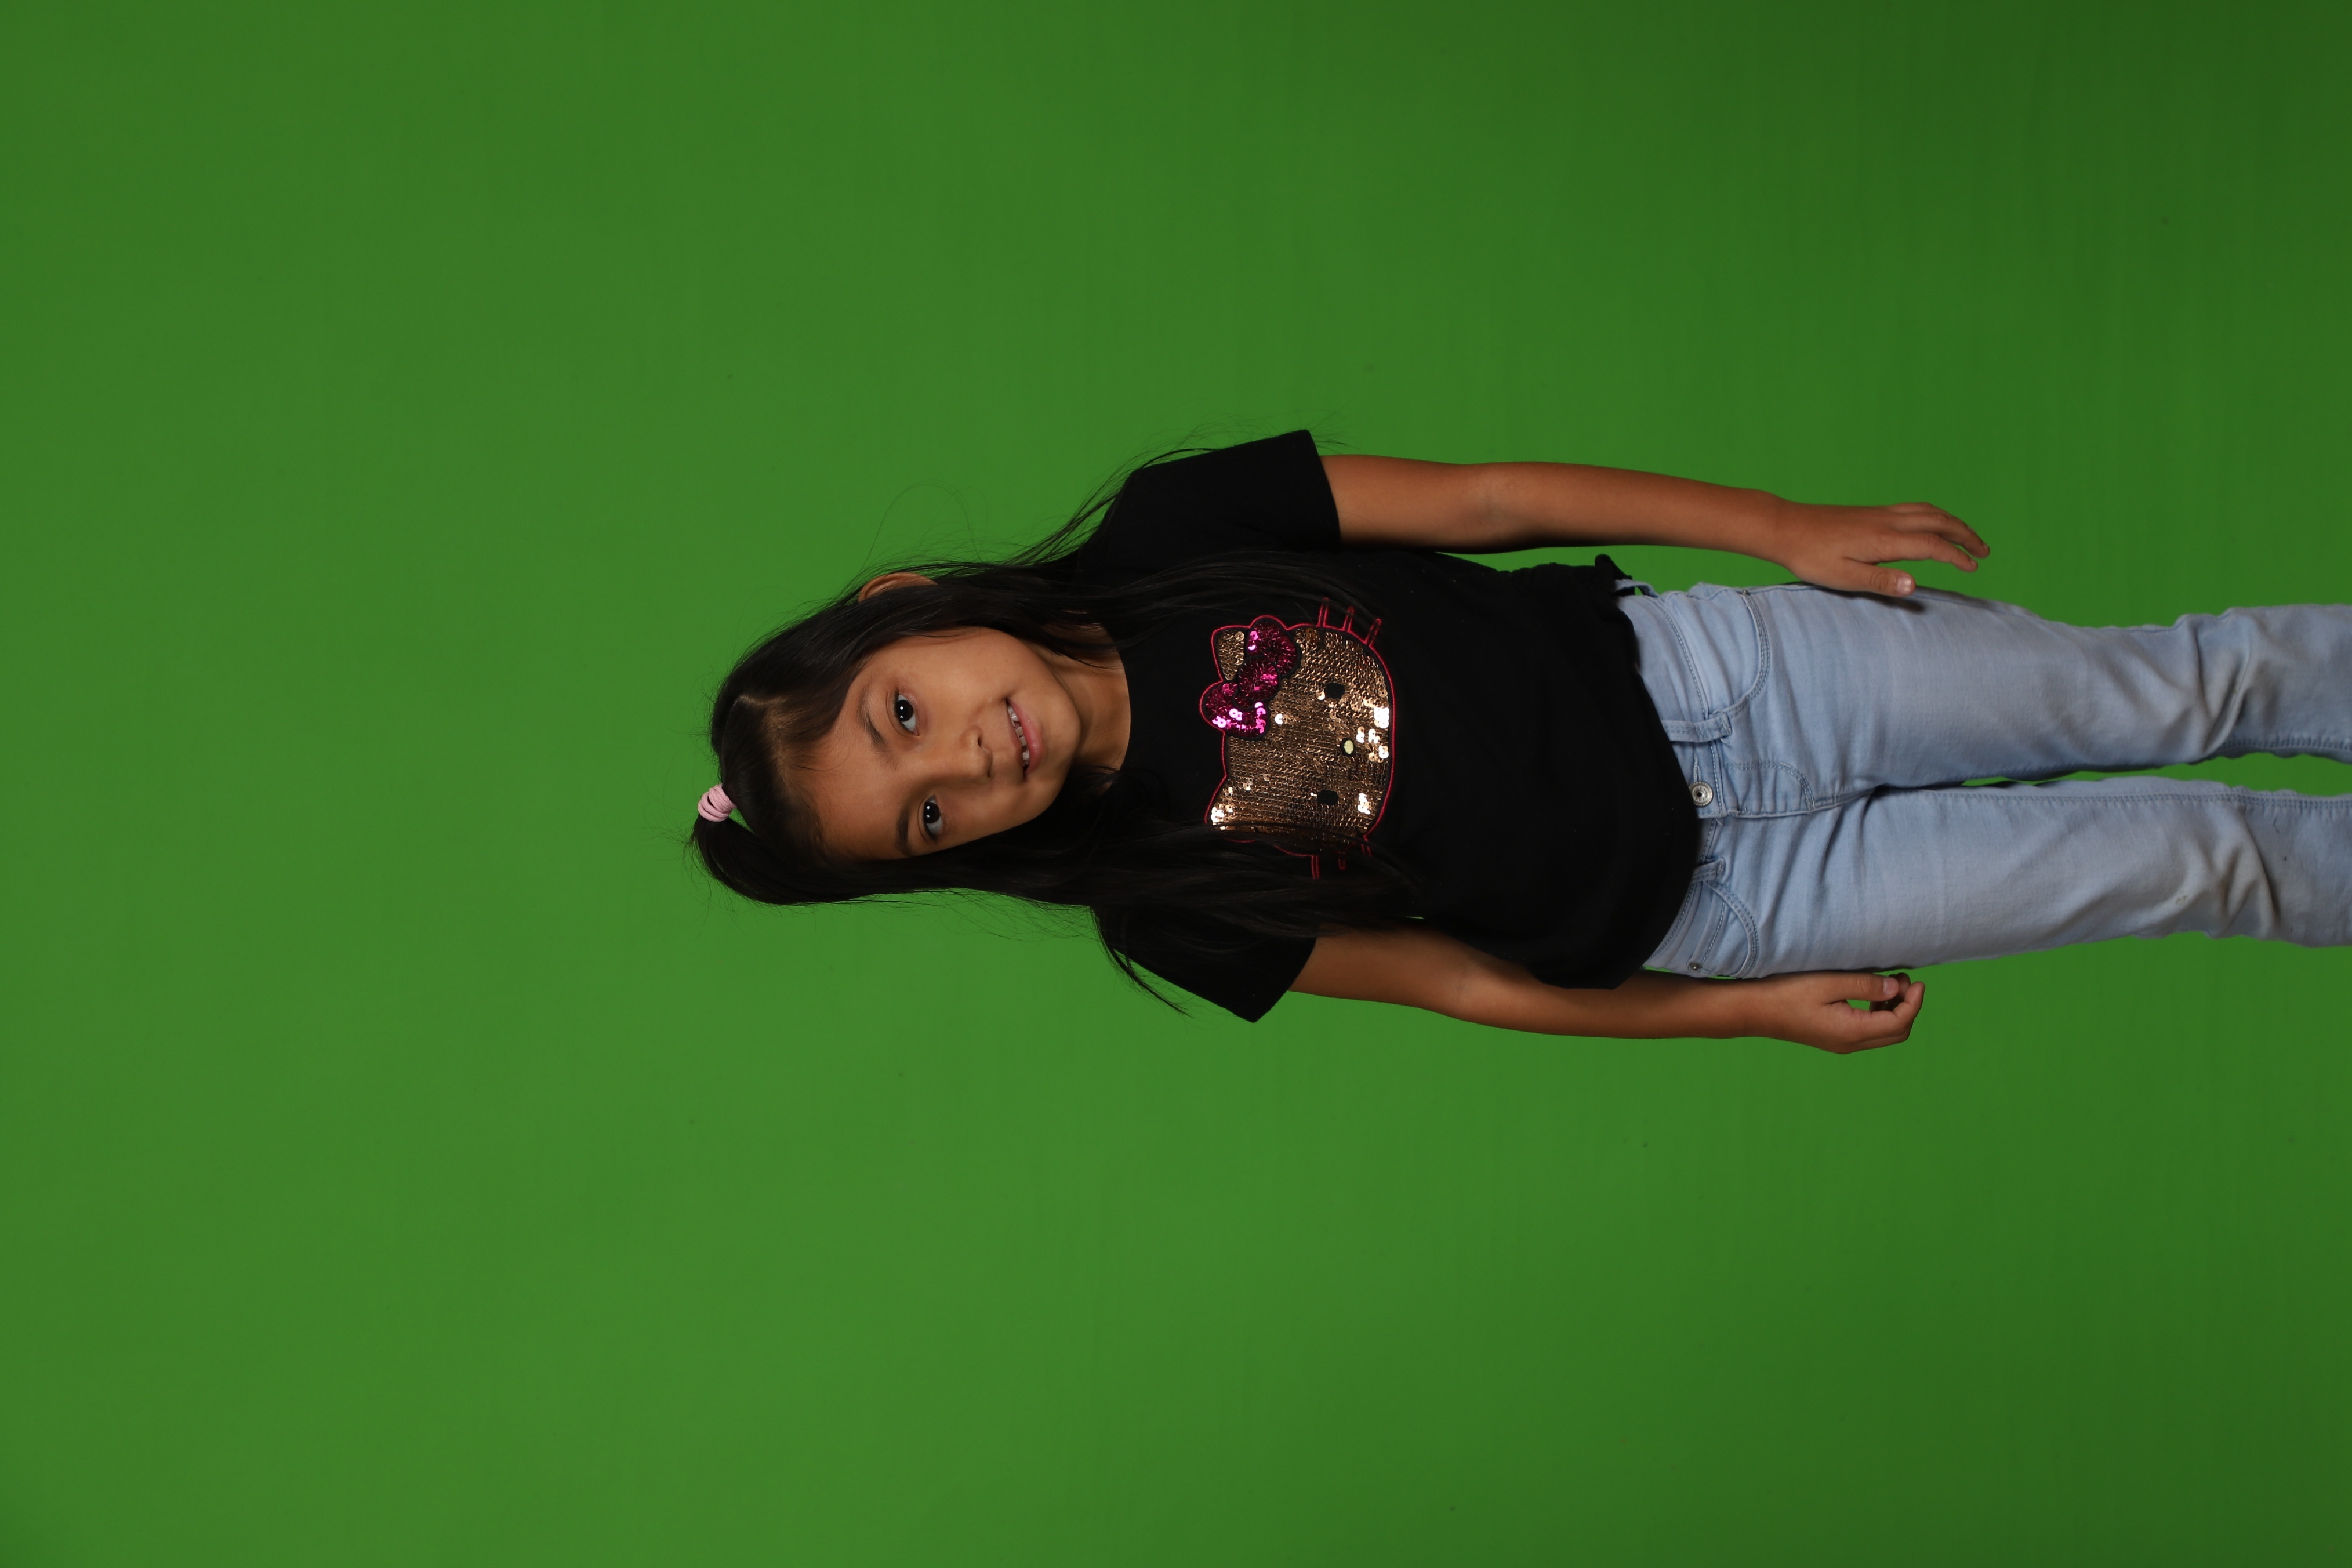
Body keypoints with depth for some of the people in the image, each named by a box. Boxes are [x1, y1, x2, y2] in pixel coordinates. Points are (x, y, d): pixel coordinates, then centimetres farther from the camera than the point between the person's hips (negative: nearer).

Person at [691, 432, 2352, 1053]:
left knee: (2177, 686, 6)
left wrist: (1786, 527, -8)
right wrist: (1753, 1012, -5)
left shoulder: (1170, 534, -15)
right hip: (1677, 901, -2)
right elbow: (1462, 979, -6)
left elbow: (1472, 500, -8)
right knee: (2188, 857, 0)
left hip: (1667, 668, 2)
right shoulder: (1167, 912, -15)